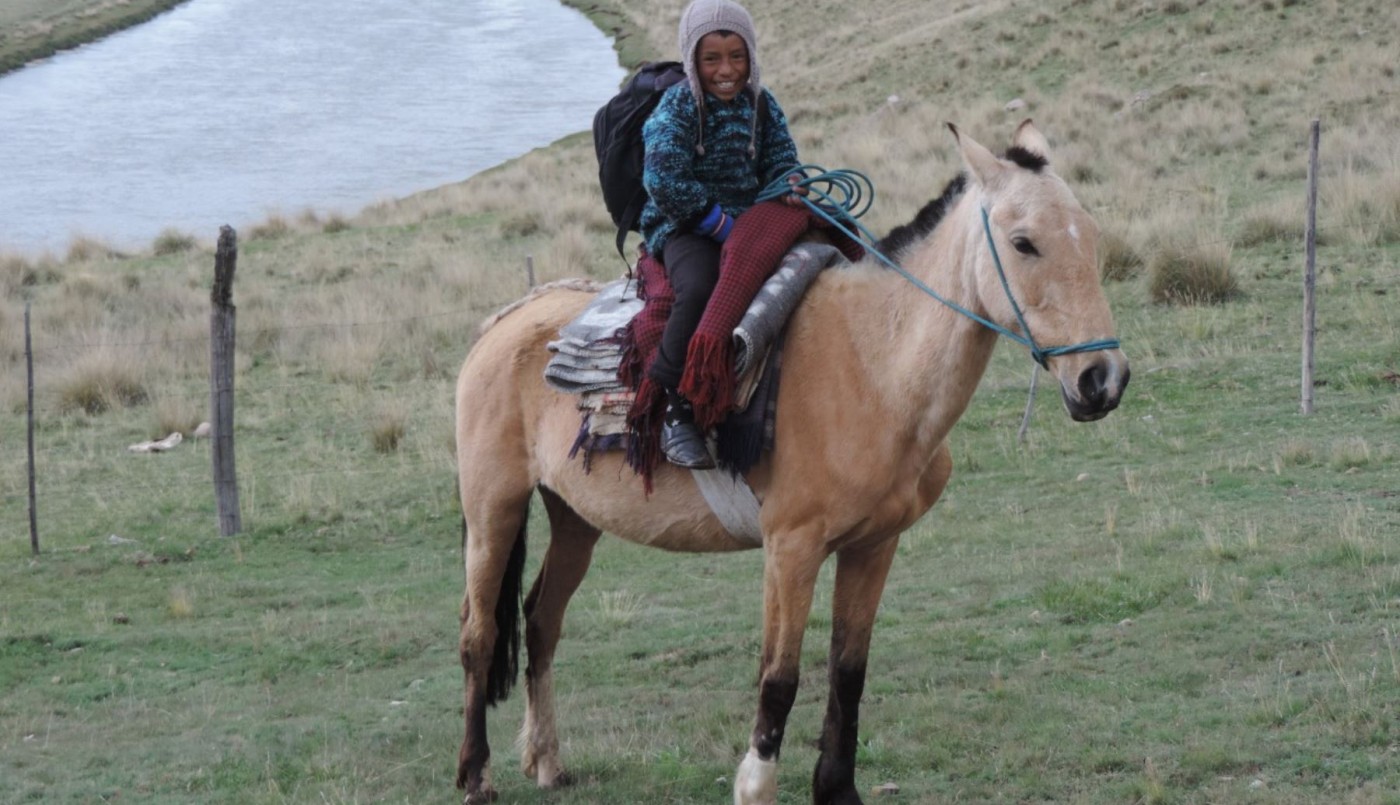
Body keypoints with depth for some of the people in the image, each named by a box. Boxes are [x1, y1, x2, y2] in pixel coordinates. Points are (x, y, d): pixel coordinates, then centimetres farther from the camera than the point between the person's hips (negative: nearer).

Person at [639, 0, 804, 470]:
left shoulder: (761, 105, 9)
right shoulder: (675, 110, -9)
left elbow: (781, 161, 10)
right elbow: (667, 185, -18)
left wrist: (790, 187, -15)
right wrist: (727, 227, -20)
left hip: (751, 224, 6)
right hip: (684, 227, -6)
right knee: (700, 288, -36)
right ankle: (675, 412, -28)